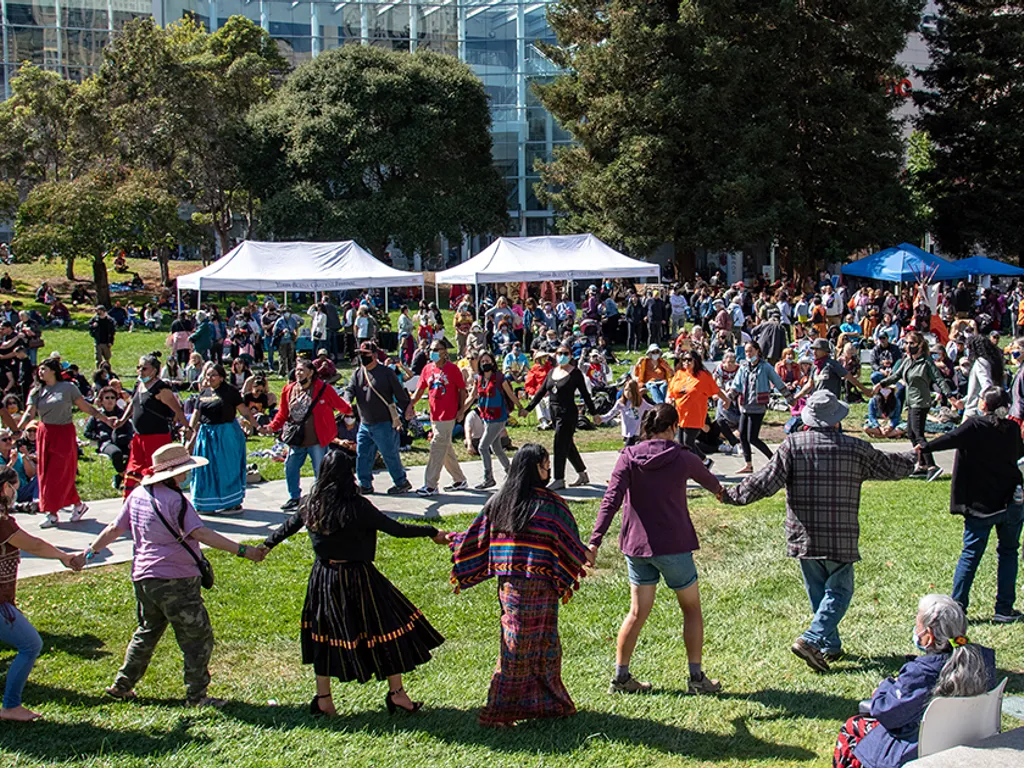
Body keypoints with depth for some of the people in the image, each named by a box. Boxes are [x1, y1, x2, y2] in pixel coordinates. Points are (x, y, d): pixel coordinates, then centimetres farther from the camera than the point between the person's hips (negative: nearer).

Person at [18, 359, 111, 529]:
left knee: (59, 474, -6)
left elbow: (86, 407, -1)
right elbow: (30, 413, -4)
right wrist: (18, 429, -21)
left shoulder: (68, 388, -3)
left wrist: (106, 419, -5)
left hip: (64, 434, -5)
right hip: (45, 435, 5)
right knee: (45, 474, 6)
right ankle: (78, 504, 16)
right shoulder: (36, 392, 7)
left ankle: (52, 514, 1)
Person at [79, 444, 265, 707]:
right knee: (198, 638, 3)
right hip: (176, 582, -8)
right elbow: (200, 533, -25)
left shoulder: (138, 495, 6)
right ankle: (196, 695, 5)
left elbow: (114, 529, 13)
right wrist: (242, 550, -28)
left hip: (143, 579, 8)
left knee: (147, 633, 24)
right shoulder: (175, 500, -17)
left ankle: (122, 685, 30)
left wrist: (89, 553, 25)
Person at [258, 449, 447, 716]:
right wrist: (432, 532, -3)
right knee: (384, 629, 8)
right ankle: (396, 694, 16)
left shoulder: (310, 505, -3)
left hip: (323, 577, 5)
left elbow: (288, 527, 15)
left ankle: (323, 699, 22)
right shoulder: (357, 506, -18)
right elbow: (396, 528, -14)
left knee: (325, 636, 17)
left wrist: (266, 545, 34)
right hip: (356, 578, -5)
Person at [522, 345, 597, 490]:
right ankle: (582, 474, 26)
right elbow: (541, 392, 13)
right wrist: (528, 409, 9)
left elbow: (585, 394, -4)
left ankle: (559, 480, -4)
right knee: (568, 446, 14)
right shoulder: (552, 372, 12)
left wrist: (593, 413, -3)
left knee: (560, 445, -8)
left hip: (568, 414, -7)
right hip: (555, 413, 7)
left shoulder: (575, 373, -6)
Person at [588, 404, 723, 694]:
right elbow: (707, 478, 19)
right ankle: (696, 676, 14)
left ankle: (621, 676, 14)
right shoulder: (682, 458, -4)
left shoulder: (628, 457, -2)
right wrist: (719, 489, 43)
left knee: (638, 612, 13)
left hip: (636, 545, 3)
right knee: (692, 609, 13)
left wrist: (595, 541, -17)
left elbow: (611, 500, -13)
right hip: (673, 546, -3)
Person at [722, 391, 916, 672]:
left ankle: (831, 646, 23)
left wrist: (733, 495, 0)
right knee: (839, 590, 7)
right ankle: (811, 639, -10)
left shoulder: (793, 444, -5)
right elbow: (889, 466, 14)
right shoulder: (855, 448, -2)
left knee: (818, 592, 16)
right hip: (839, 538, -2)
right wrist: (913, 459, 35)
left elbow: (767, 480, -10)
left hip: (802, 536, 2)